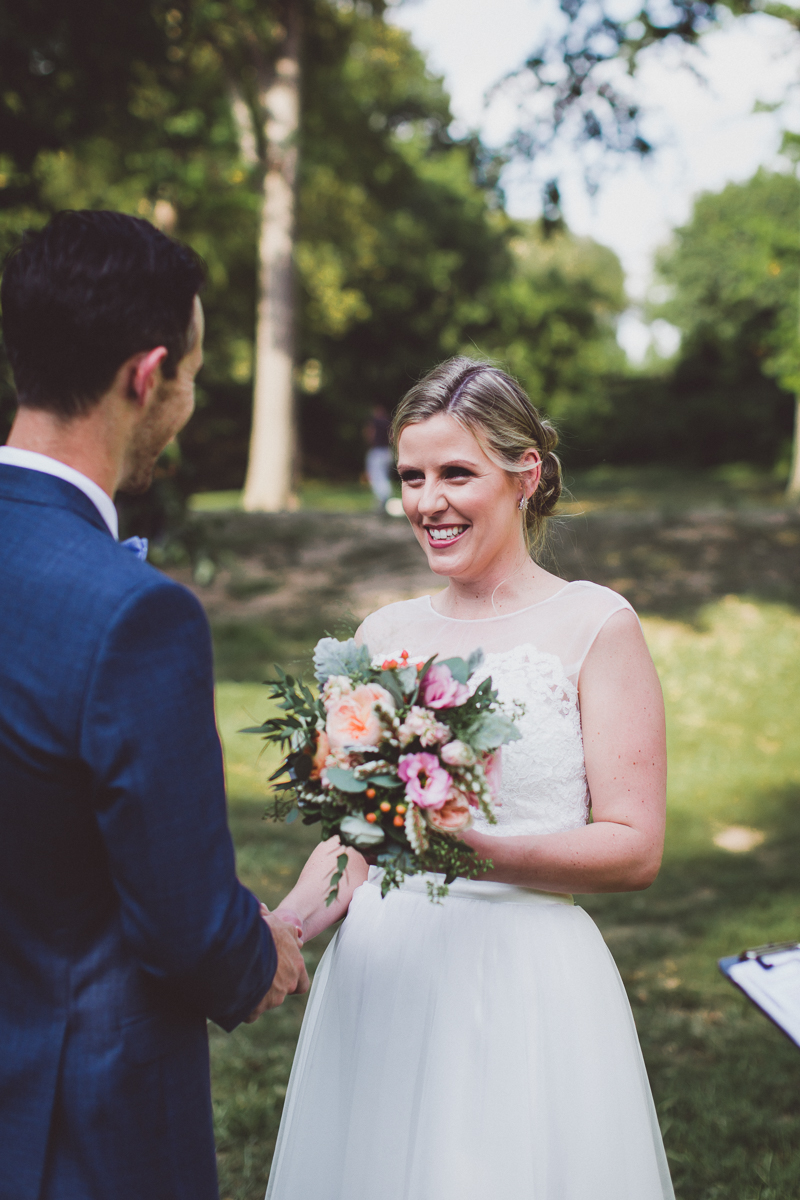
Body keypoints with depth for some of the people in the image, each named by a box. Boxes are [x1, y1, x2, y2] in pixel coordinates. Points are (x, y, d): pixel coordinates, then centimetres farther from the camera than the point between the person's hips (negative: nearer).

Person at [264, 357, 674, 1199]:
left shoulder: (593, 625, -4)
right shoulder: (385, 634, 9)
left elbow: (635, 850, -8)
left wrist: (482, 853, -22)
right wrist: (282, 927, -6)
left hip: (526, 981, -4)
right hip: (377, 975, 4)